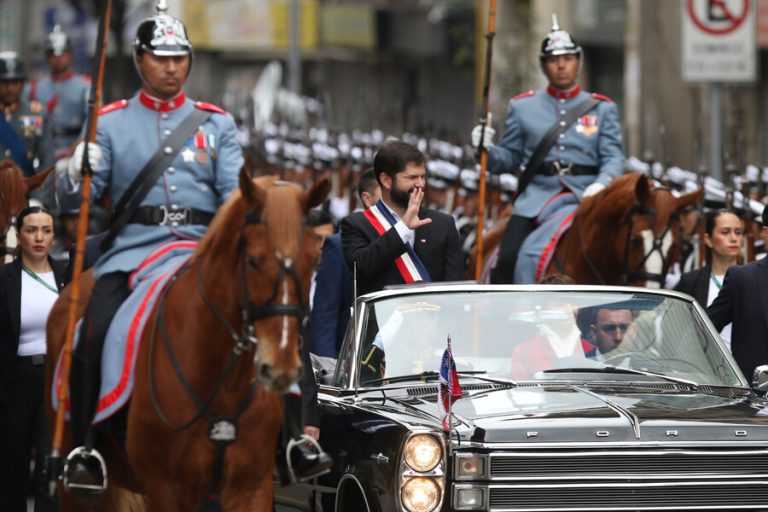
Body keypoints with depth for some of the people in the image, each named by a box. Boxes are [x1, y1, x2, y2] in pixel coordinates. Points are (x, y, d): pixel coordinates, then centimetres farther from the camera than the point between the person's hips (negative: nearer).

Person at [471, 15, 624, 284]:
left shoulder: (602, 108, 11)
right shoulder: (523, 107, 14)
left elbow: (613, 157, 1)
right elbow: (509, 159, 15)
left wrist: (601, 184, -20)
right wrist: (487, 149, -7)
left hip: (586, 197, 0)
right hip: (537, 196, 0)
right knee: (508, 259, -19)